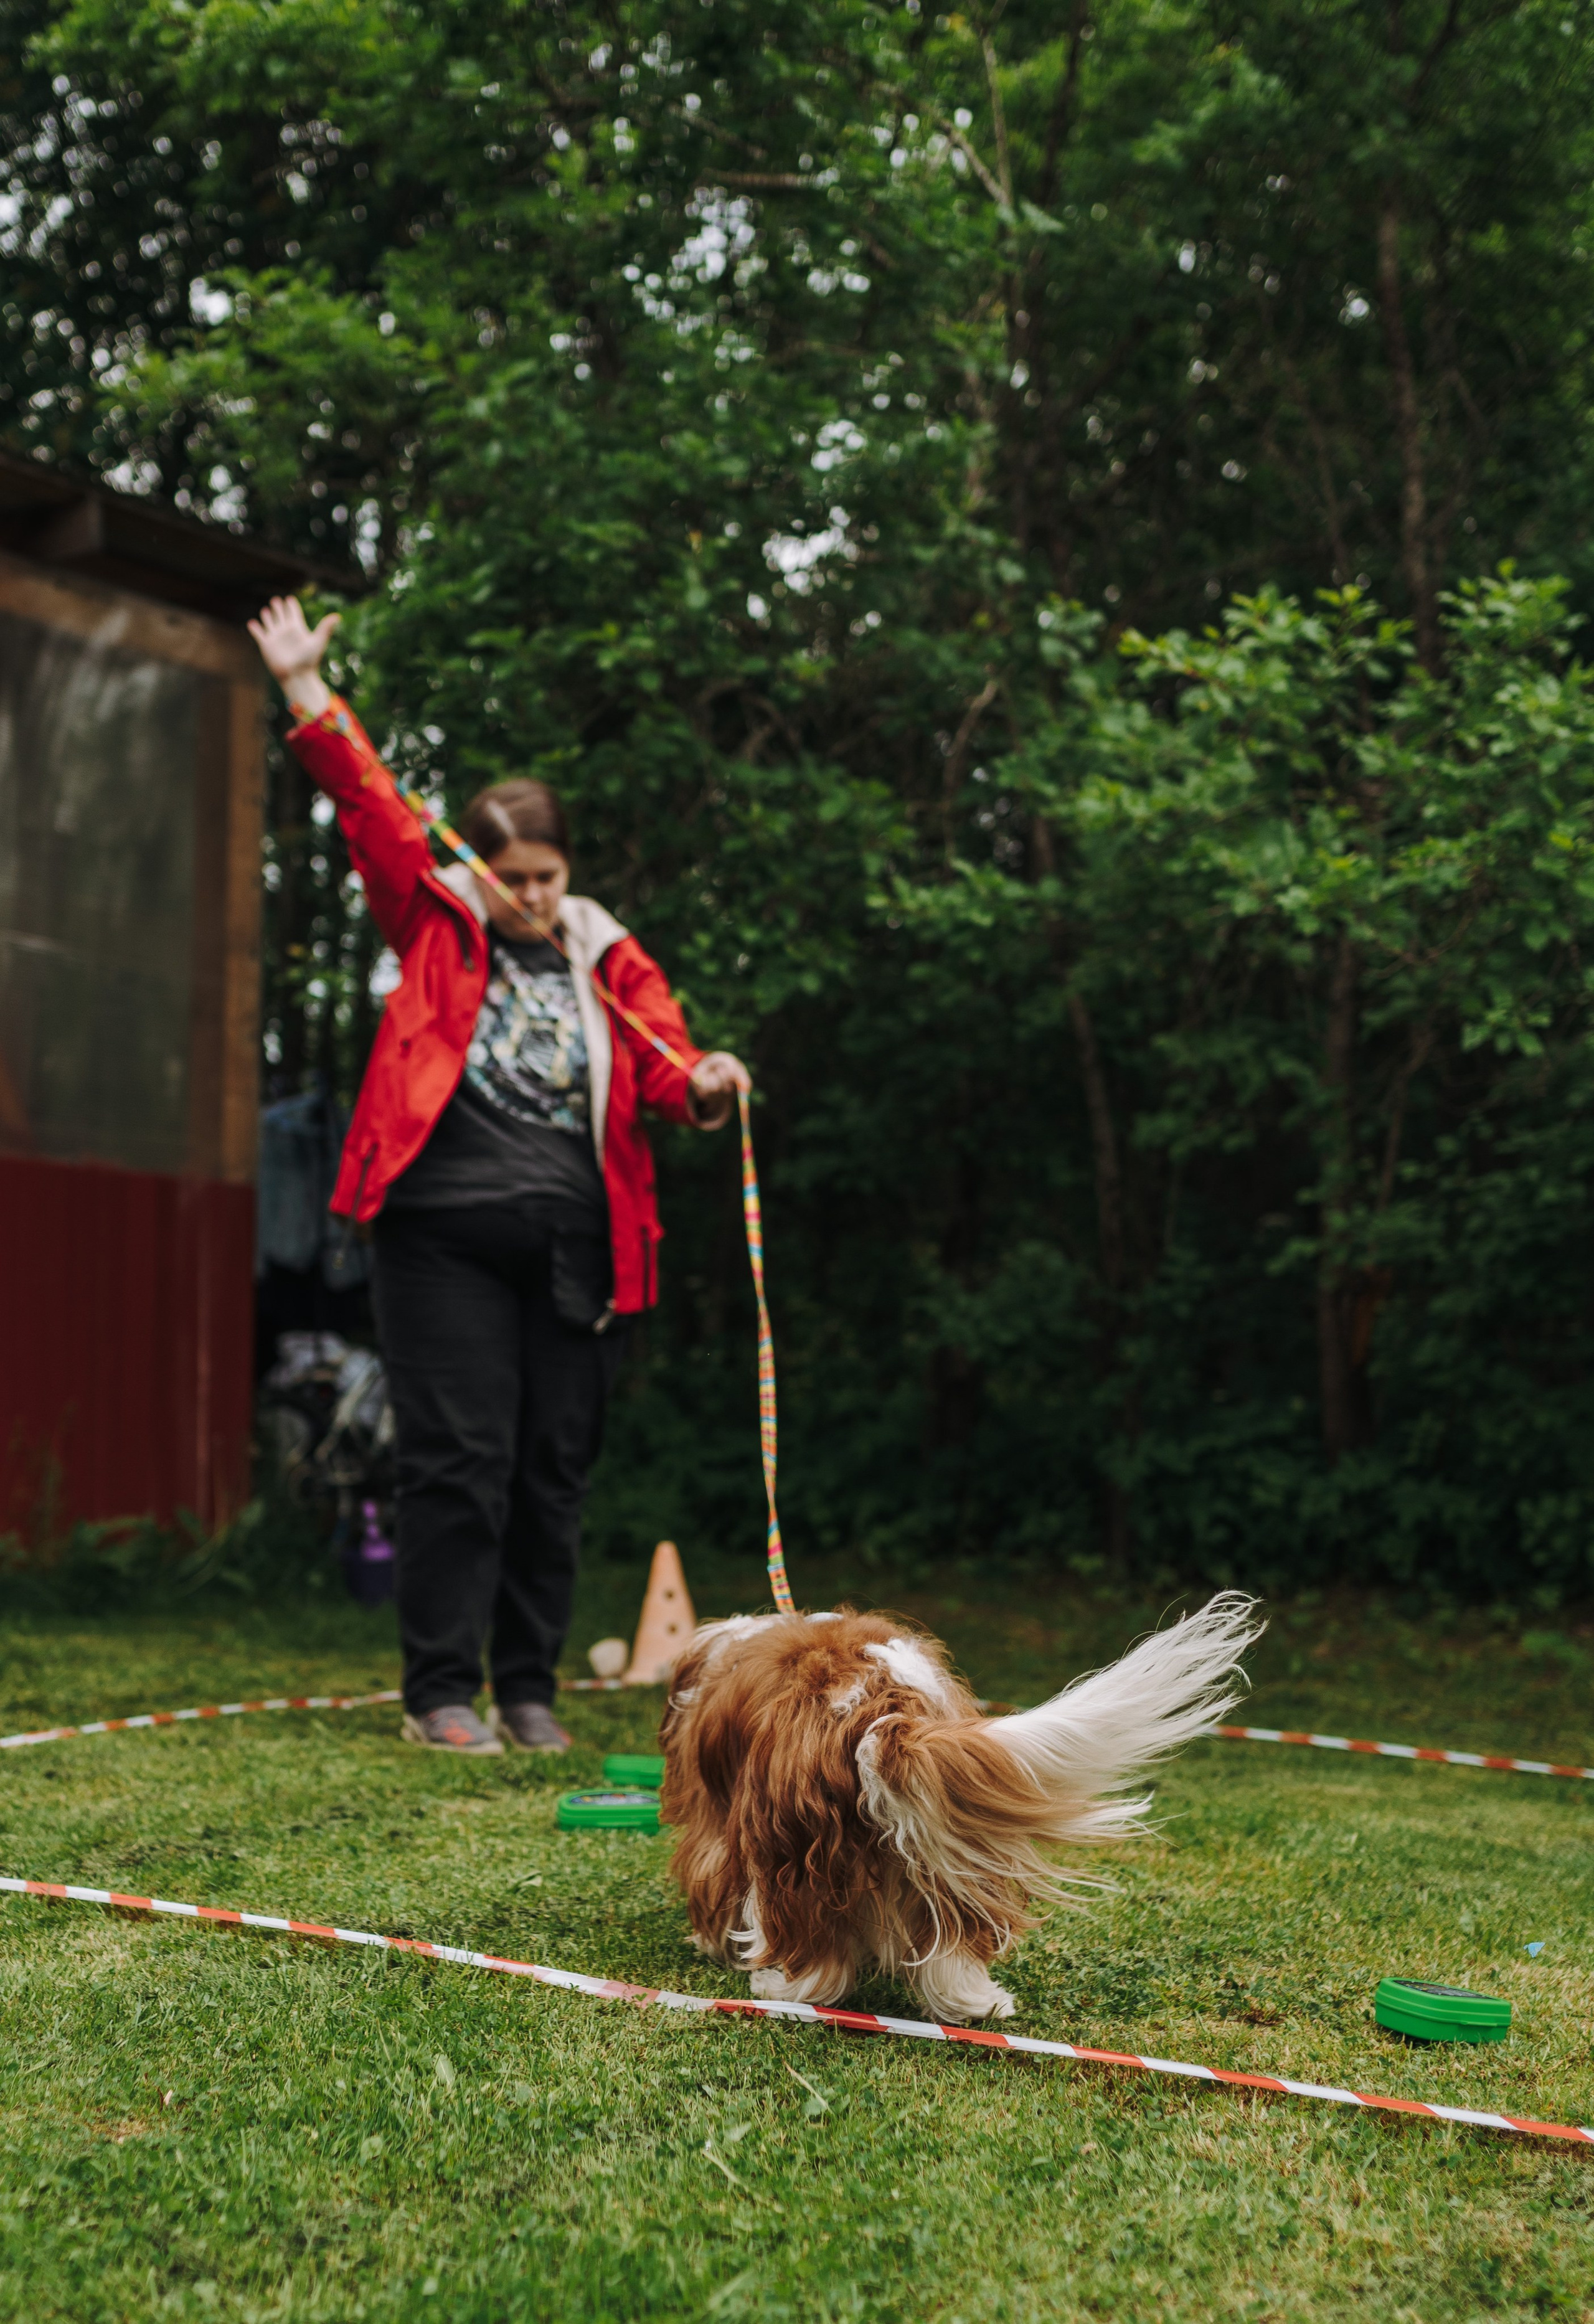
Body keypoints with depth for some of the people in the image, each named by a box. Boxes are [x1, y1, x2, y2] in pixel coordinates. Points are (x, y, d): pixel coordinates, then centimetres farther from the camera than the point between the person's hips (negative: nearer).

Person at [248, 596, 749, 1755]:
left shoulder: (612, 961, 10)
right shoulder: (439, 929, 7)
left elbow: (662, 1061, -2)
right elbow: (374, 810, 0)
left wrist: (703, 1084, -24)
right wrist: (308, 691, -6)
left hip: (574, 1249, 3)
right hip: (447, 1240, -2)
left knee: (556, 1470, 6)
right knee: (461, 1461, -4)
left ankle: (530, 1690, 18)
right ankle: (441, 1693, 6)